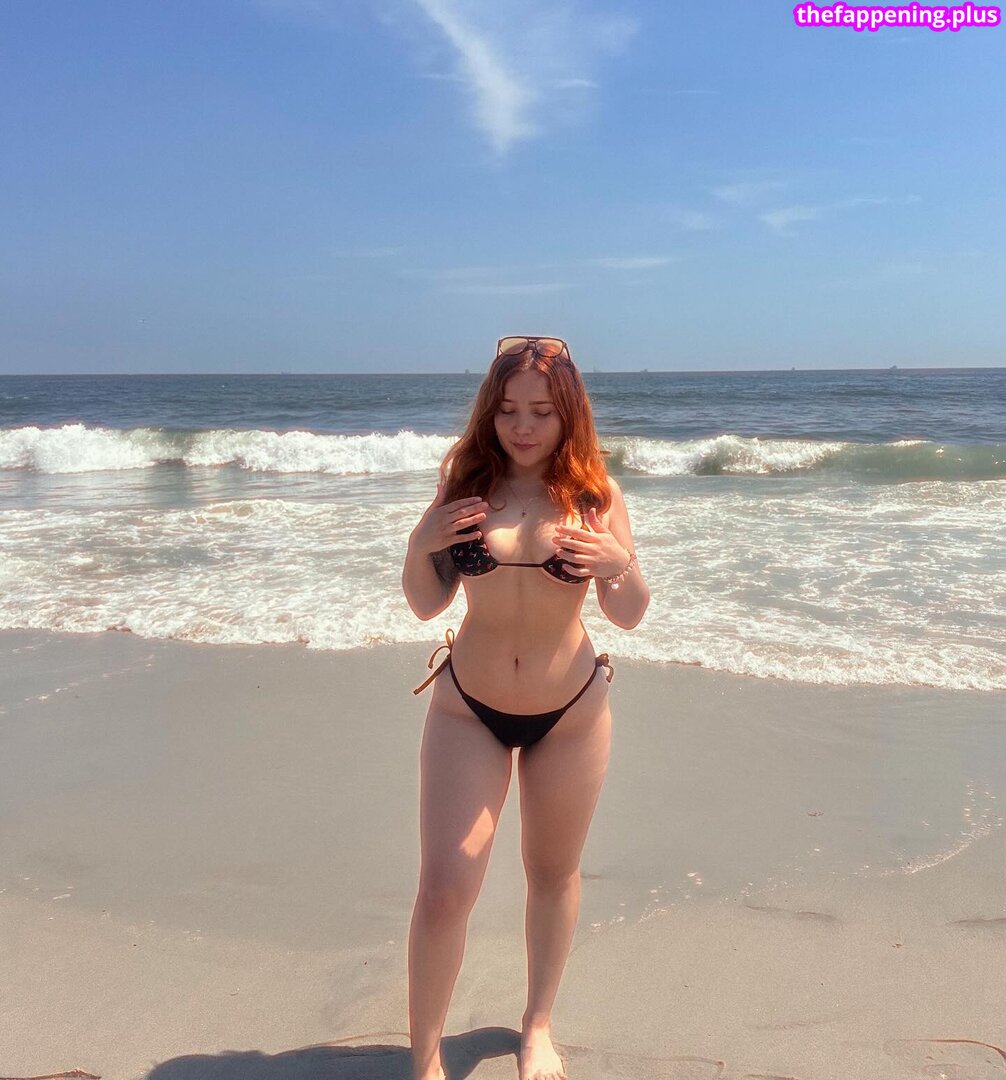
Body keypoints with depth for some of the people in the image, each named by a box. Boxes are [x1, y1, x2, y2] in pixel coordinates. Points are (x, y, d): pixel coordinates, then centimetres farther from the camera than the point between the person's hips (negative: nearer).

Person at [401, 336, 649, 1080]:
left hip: (571, 712, 0)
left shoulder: (594, 492, -8)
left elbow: (630, 616, -5)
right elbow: (427, 605, 1)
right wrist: (420, 546, -19)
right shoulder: (466, 482, -5)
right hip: (467, 709, 0)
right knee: (444, 891, -3)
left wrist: (620, 564, -25)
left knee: (554, 874, 17)